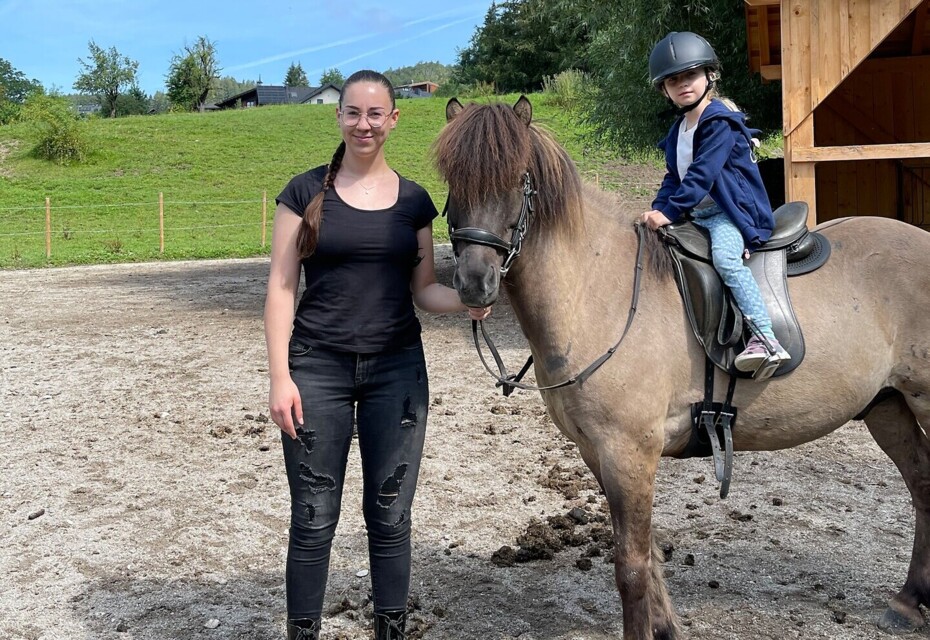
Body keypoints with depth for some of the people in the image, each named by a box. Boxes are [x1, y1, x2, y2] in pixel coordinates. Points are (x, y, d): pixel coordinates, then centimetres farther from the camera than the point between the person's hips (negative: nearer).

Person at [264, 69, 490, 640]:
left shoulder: (414, 200, 6)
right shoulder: (306, 192, 0)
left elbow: (423, 289, 9)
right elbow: (282, 288, -2)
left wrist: (466, 301, -13)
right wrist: (279, 376, -10)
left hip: (398, 370, 2)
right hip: (318, 369, -2)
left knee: (390, 514, 9)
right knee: (314, 519, 4)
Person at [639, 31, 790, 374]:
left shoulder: (720, 120, -11)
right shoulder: (677, 131, 16)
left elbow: (702, 173, -21)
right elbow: (674, 177, 17)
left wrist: (670, 211, -26)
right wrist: (656, 209, -2)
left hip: (729, 210, -10)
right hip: (695, 215, 10)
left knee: (725, 256, -34)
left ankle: (765, 338, -37)